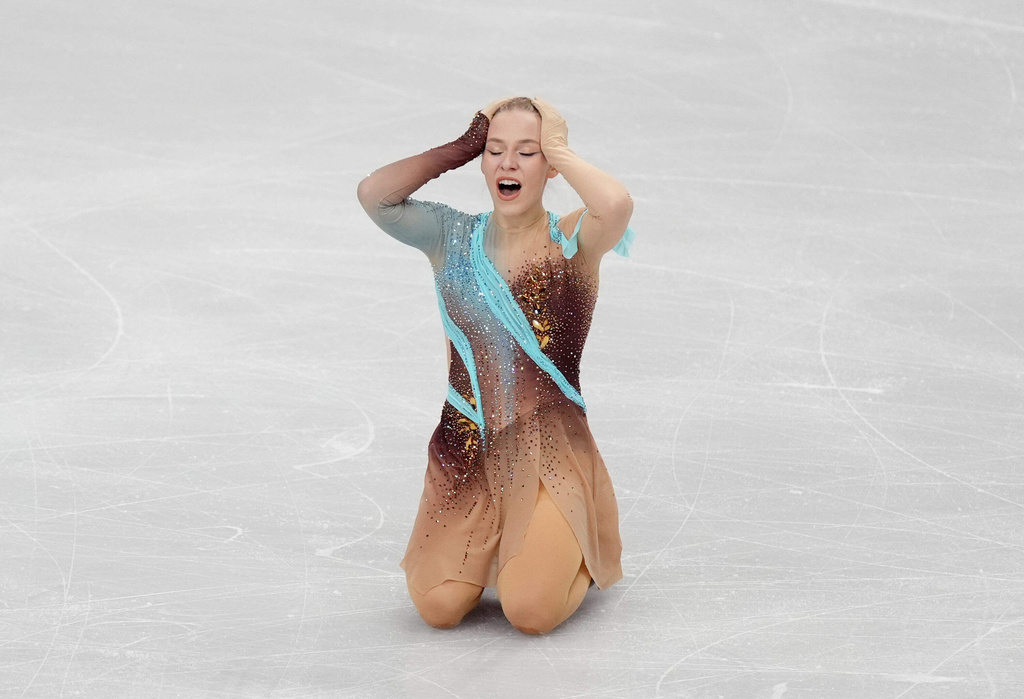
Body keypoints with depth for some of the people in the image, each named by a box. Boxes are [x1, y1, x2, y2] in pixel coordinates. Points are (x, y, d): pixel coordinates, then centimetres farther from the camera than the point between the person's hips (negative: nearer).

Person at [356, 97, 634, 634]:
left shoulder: (571, 243, -4)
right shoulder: (453, 238, 6)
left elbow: (616, 205, -28)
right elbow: (374, 195, -10)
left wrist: (557, 150, -12)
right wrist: (462, 146, -6)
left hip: (550, 452, -3)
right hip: (466, 454, 3)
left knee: (530, 611, -20)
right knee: (438, 607, -13)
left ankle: (580, 551, 16)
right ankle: (489, 545, 22)